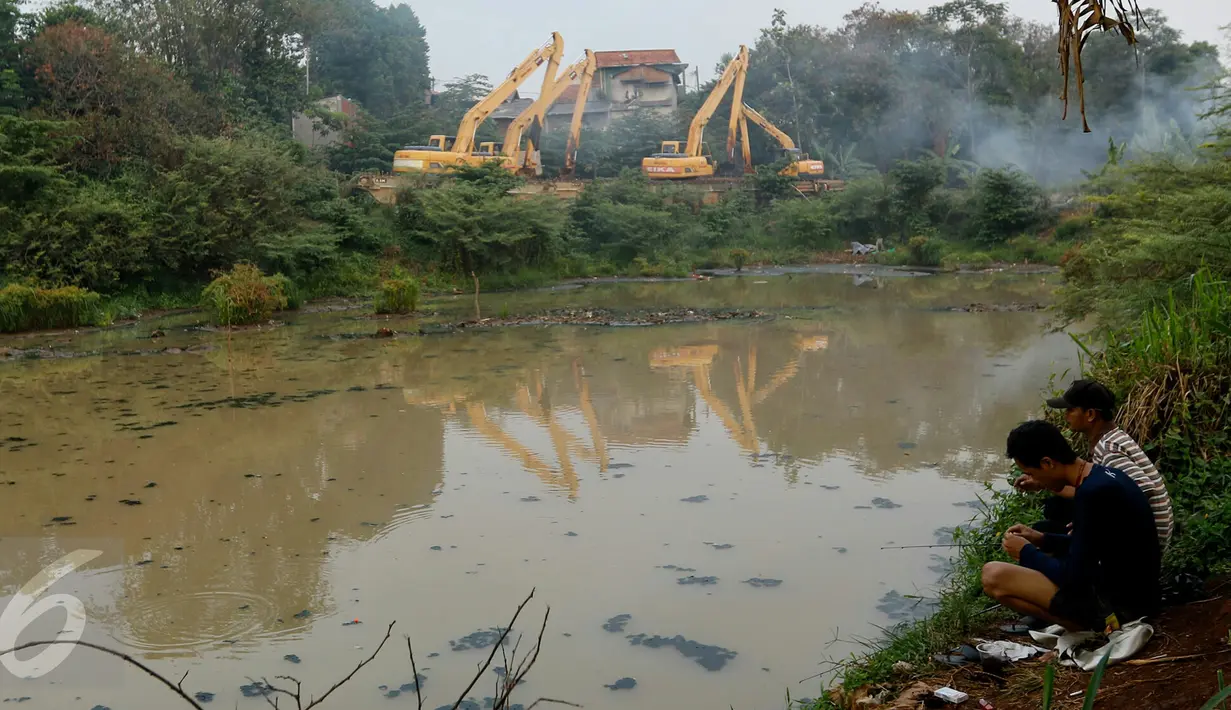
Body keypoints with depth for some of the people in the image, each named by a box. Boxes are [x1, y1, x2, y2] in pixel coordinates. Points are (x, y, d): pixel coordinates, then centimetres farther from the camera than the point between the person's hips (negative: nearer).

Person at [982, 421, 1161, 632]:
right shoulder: (1103, 476, 6)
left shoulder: (1093, 492, -24)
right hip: (1134, 594, 10)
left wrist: (1026, 553, -5)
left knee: (993, 575, -16)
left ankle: (1095, 624, -7)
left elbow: (1073, 577, -21)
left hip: (1120, 604, -10)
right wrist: (1042, 540, 12)